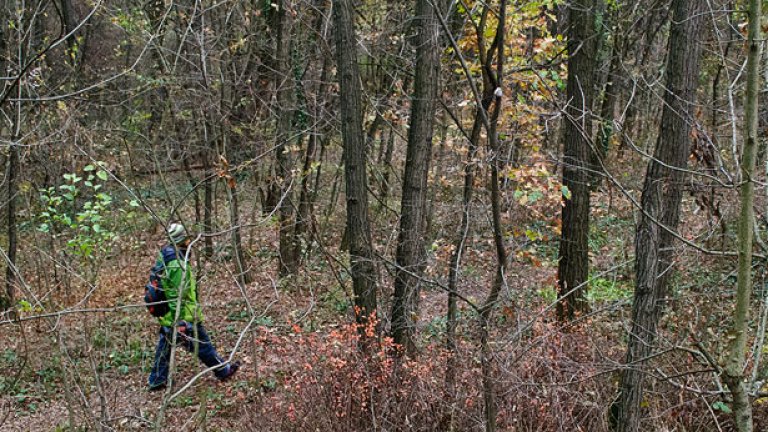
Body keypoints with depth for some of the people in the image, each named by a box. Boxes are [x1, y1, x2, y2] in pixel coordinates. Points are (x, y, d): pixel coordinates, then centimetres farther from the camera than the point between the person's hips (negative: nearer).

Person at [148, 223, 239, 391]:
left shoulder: (163, 257, 3)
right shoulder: (178, 265, -28)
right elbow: (178, 297, -28)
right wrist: (179, 323, -24)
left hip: (166, 316, 9)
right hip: (185, 317, -9)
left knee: (165, 348, 17)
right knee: (203, 345, 9)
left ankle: (156, 381, 25)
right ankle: (223, 370, 25)